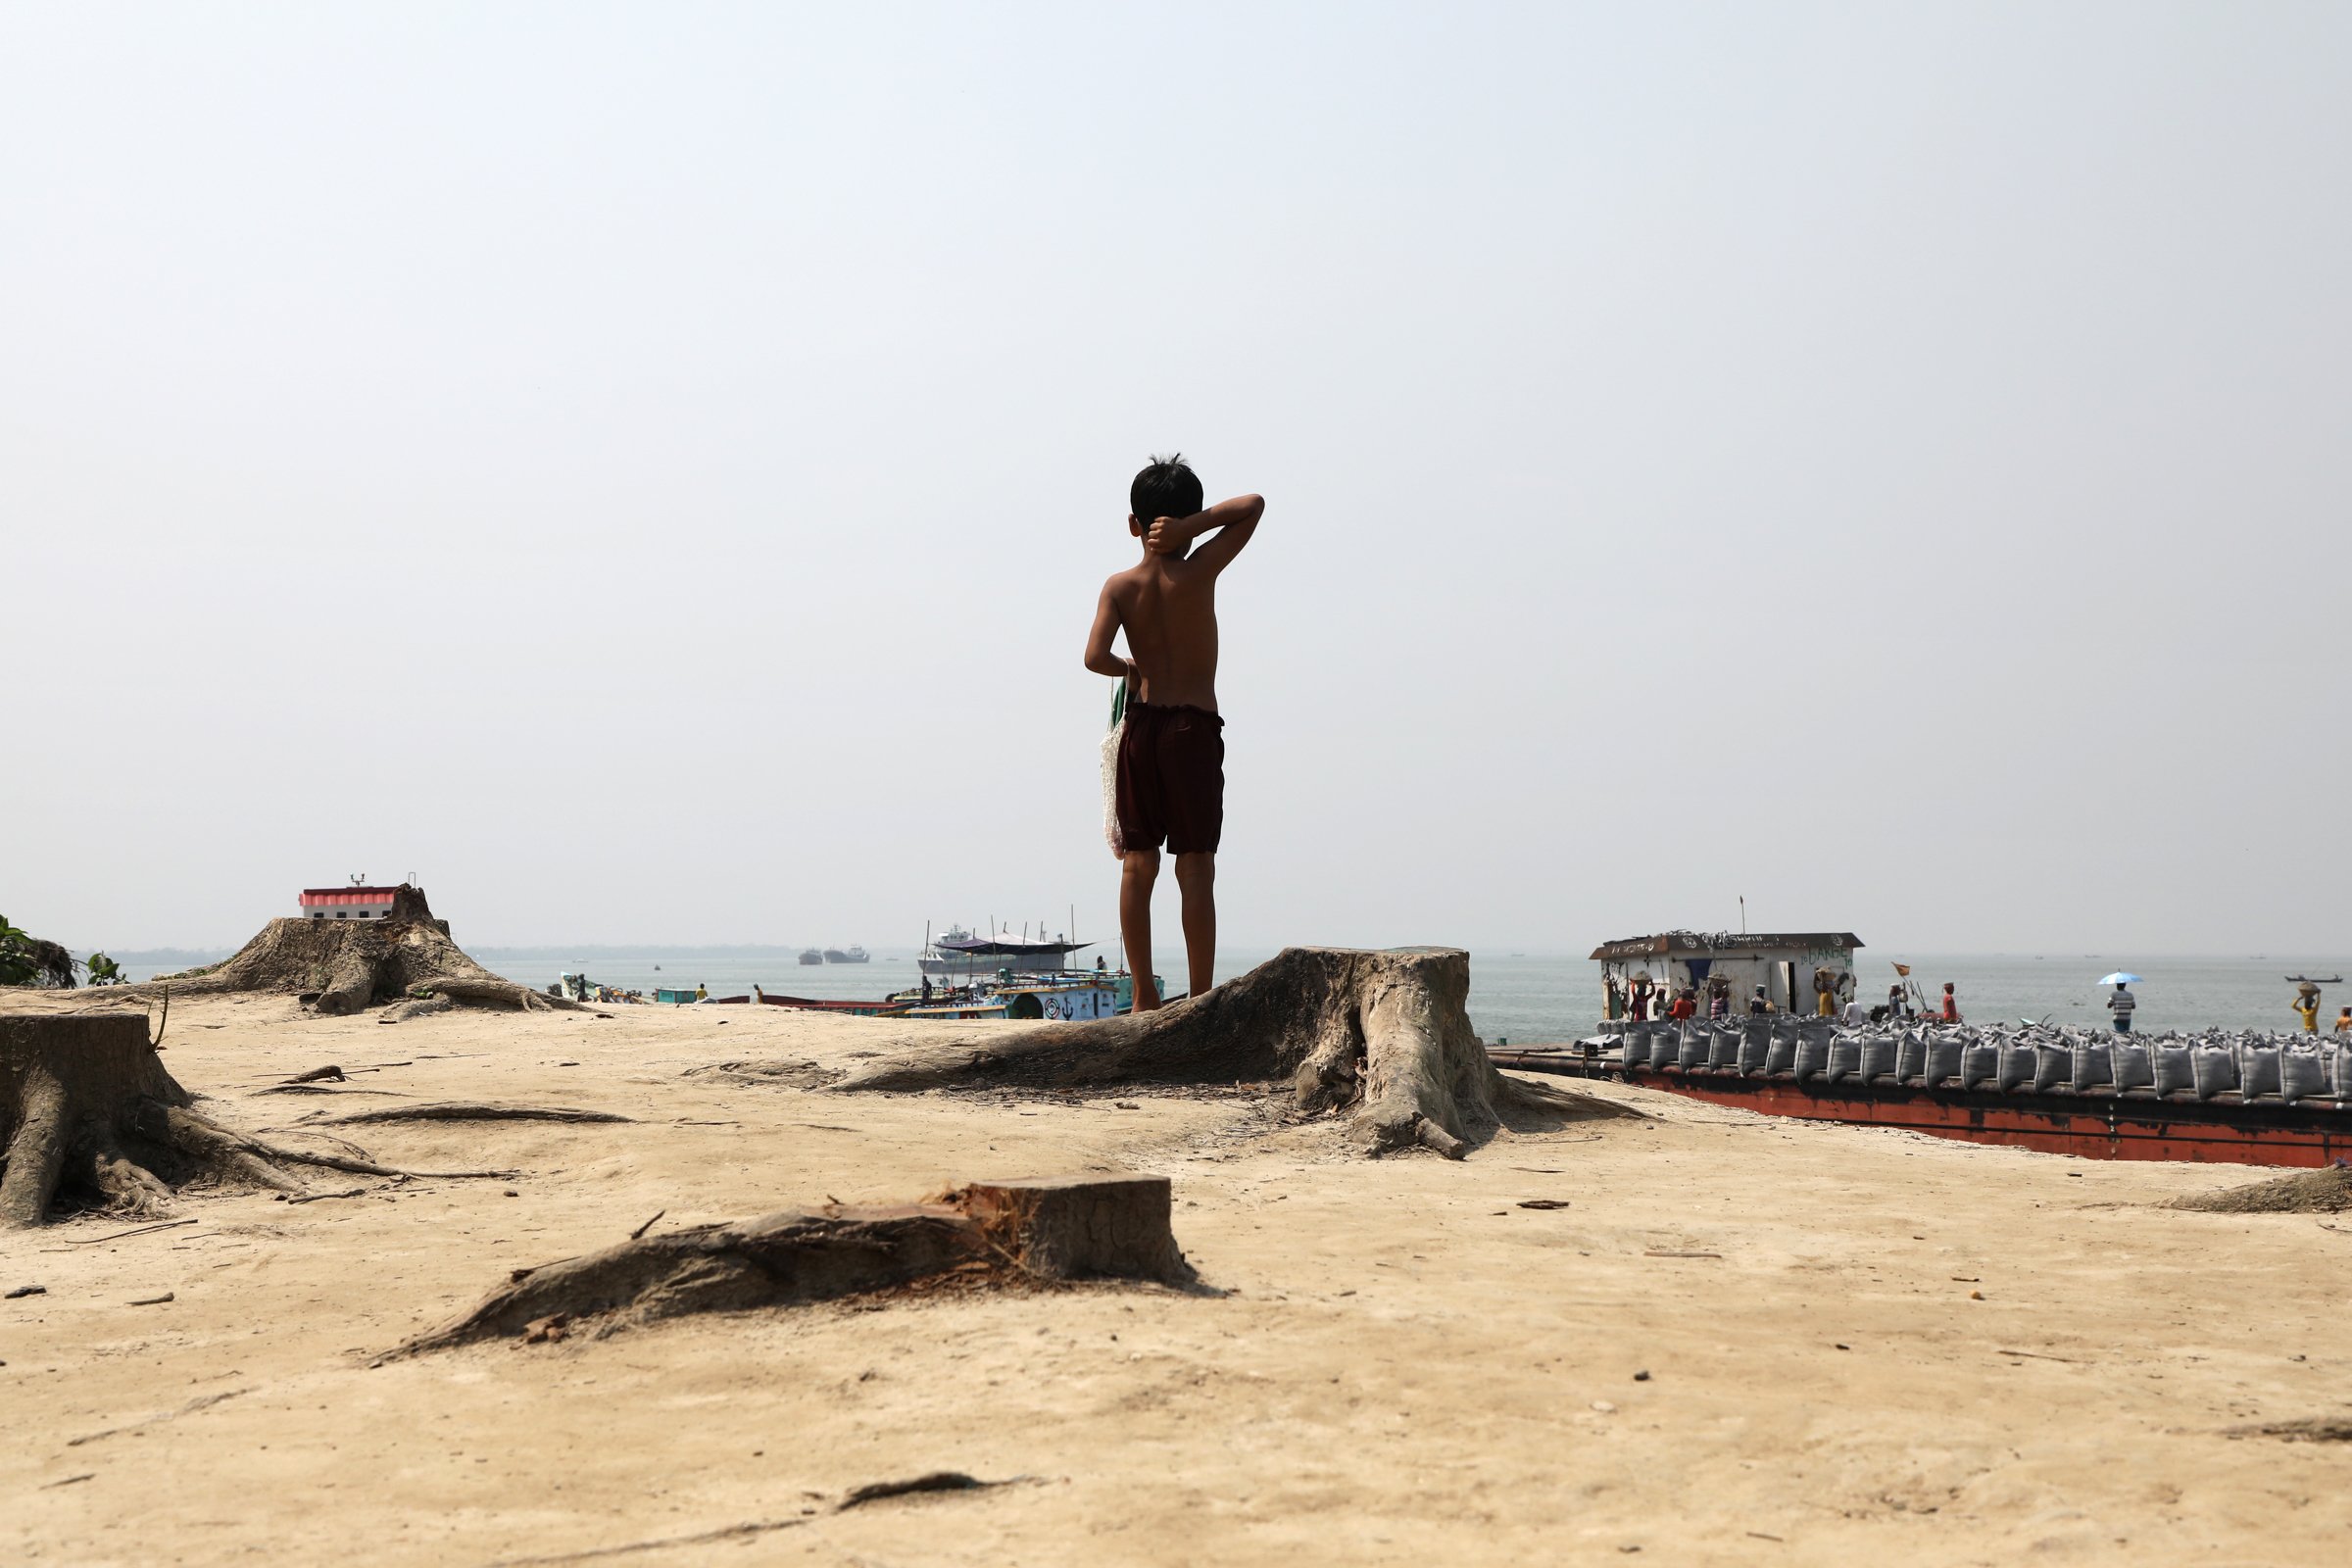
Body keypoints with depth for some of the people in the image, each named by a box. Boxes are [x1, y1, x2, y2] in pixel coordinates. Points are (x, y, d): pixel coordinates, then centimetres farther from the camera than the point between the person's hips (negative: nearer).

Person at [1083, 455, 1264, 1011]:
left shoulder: (1120, 585, -2)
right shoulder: (1200, 572, -7)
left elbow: (1095, 656, -13)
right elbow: (1253, 505, -1)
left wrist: (1131, 669, 7)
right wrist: (1191, 527, -9)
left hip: (1141, 726, 3)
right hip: (1195, 728, -3)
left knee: (1138, 864, 8)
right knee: (1196, 868, -2)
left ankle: (1144, 997, 9)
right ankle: (1200, 1000, -3)